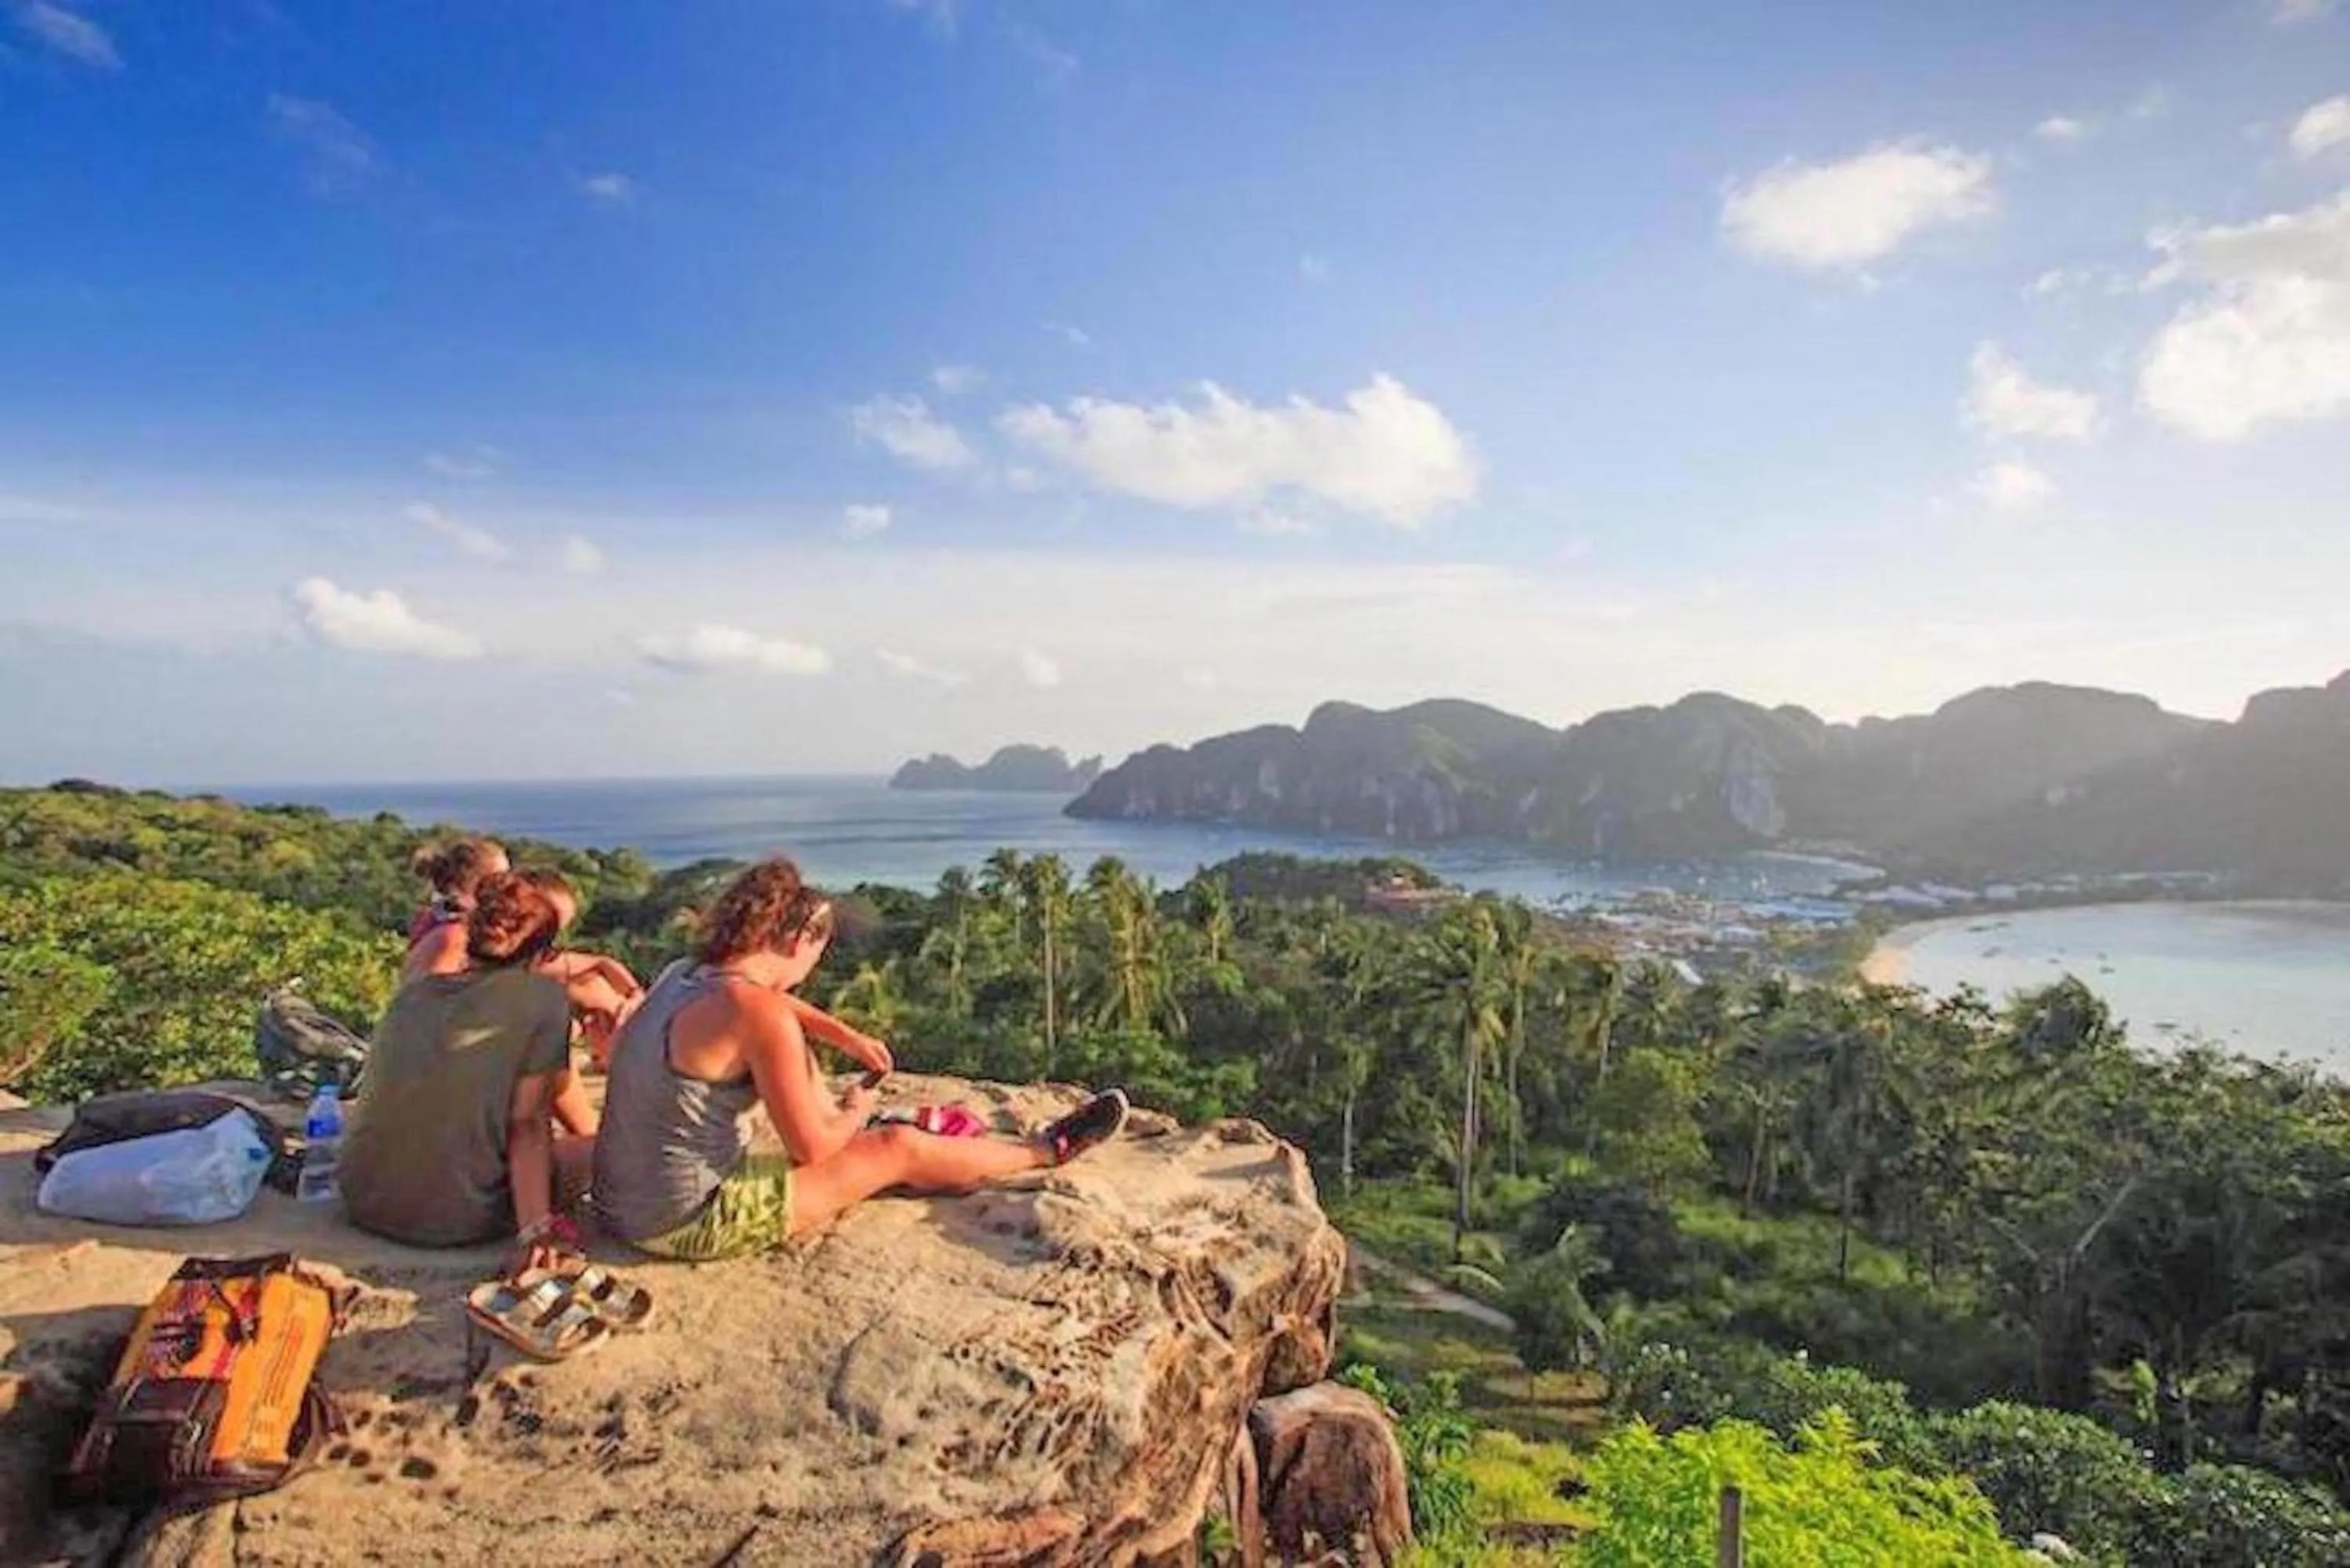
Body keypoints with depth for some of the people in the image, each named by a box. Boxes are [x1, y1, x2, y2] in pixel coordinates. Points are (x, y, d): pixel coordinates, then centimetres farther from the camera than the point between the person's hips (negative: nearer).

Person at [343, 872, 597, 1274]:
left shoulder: (414, 990, 9)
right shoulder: (542, 998, -8)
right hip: (453, 1221, -6)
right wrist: (534, 1230, -14)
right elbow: (527, 1125, -13)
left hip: (363, 1205, 6)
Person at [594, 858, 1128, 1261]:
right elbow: (812, 1149, -16)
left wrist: (848, 1039, 26)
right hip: (688, 1225, -8)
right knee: (902, 1149, 2)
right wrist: (855, 1113, 4)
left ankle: (854, 1134, 43)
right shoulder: (762, 1014, -24)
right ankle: (1046, 1150, 22)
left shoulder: (685, 975, 3)